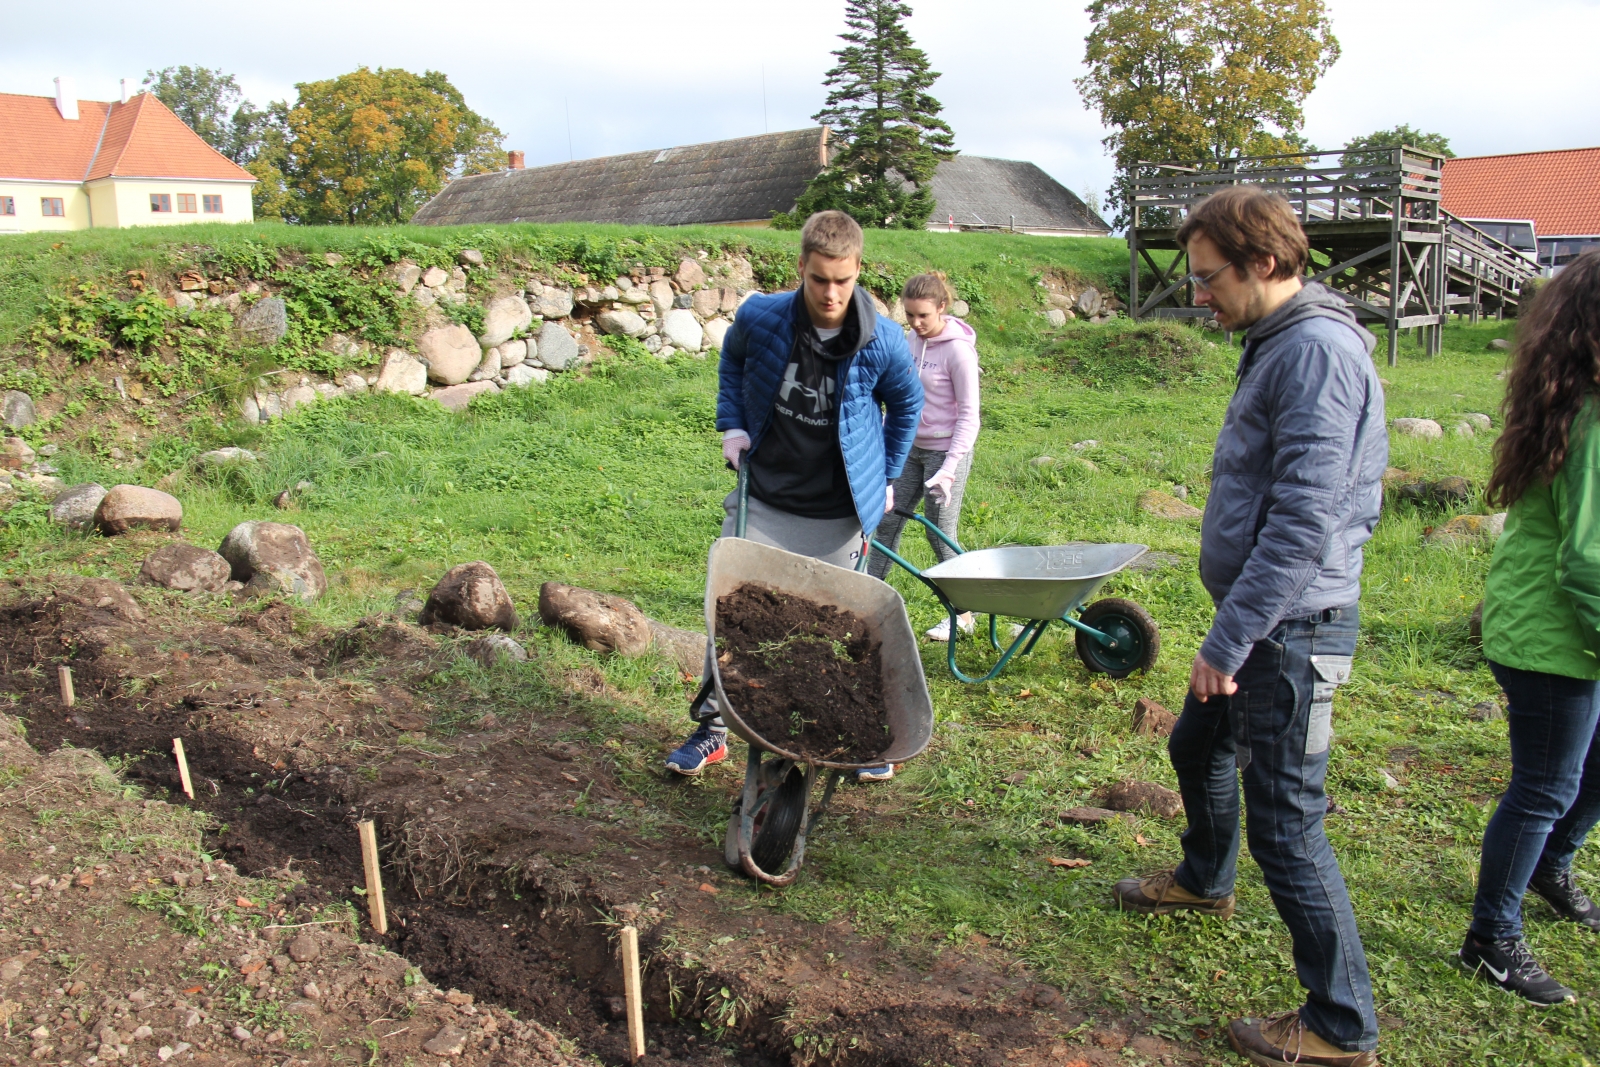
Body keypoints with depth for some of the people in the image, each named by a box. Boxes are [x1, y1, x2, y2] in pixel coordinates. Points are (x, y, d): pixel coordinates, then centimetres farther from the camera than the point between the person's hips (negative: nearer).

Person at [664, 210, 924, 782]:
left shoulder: (882, 343, -14)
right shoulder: (758, 318, -13)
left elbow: (907, 406, 7)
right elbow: (731, 360, 13)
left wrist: (886, 478, 9)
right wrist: (732, 425, 3)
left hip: (837, 516, -1)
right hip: (762, 503, 1)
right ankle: (711, 729, 19)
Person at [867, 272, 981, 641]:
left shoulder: (958, 349, -16)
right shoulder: (913, 341, 4)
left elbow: (968, 416, -15)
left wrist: (950, 468, -20)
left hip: (946, 451, -7)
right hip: (911, 448, 7)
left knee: (941, 536, 0)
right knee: (888, 521, 9)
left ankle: (963, 615, 16)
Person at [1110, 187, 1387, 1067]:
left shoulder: (1317, 350, -20)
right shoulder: (1278, 342, 12)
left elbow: (1306, 521, -28)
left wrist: (1228, 640, -26)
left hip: (1290, 627, -10)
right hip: (1261, 615, 10)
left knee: (1284, 819, -3)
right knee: (1197, 747, 27)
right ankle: (1204, 880, 53)